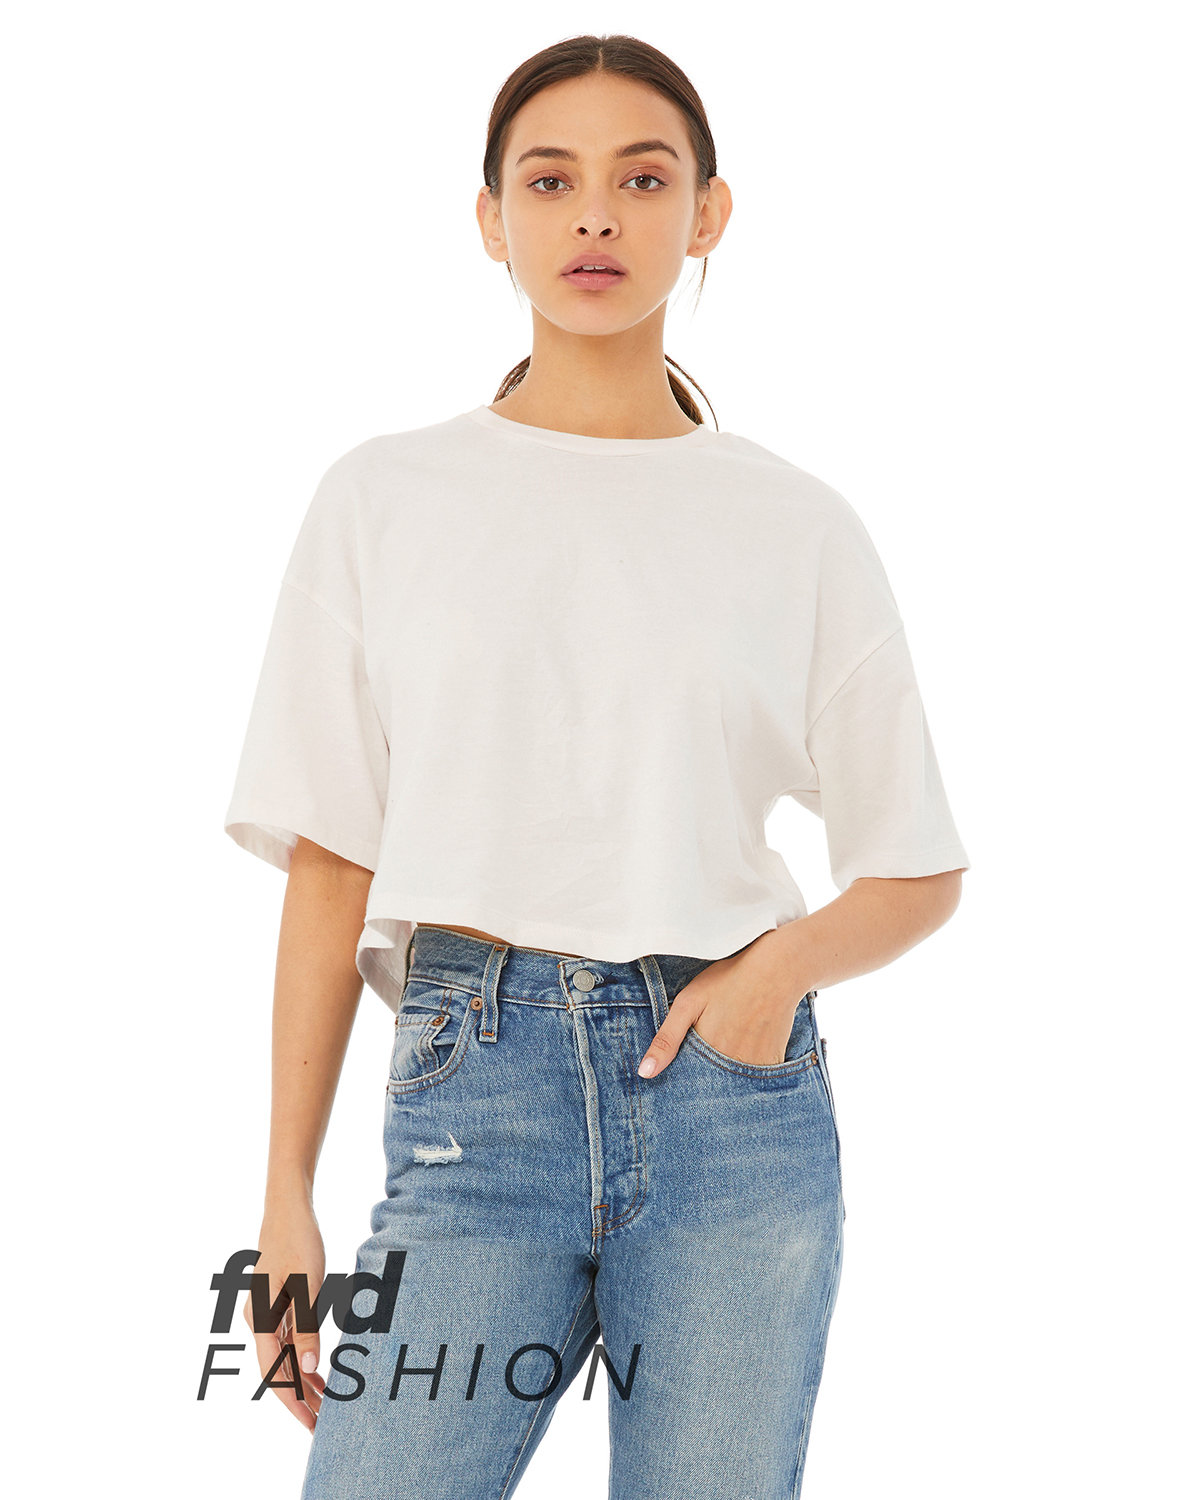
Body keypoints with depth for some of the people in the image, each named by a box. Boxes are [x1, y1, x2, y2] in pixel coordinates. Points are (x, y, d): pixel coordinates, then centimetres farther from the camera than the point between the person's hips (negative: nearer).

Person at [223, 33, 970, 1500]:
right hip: (474, 1091, 0)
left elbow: (919, 872, 13)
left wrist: (791, 957, -9)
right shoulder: (384, 499, 6)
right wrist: (286, 1198, 2)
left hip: (733, 1095, 1)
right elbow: (329, 864, 6)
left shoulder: (798, 527, 7)